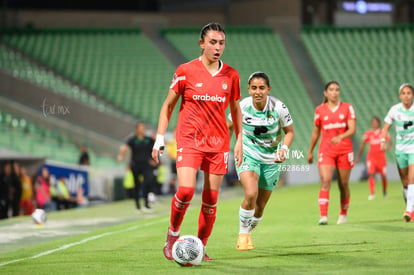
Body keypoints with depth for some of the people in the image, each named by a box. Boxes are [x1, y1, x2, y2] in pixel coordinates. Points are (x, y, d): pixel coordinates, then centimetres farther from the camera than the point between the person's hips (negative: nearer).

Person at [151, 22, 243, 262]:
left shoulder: (231, 75, 6)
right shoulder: (185, 71, -2)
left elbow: (236, 109, 17)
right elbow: (168, 105, 5)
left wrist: (239, 140, 11)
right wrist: (160, 138, 0)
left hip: (218, 142, 3)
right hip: (189, 140, -3)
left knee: (211, 199, 1)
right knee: (186, 190, -20)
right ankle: (173, 234, 4)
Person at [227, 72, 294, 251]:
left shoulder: (278, 107, -16)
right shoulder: (242, 106, -14)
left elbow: (289, 131, -2)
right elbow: (229, 127, 6)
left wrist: (284, 148, -20)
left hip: (271, 160, 1)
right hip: (248, 155, -1)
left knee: (260, 206, 6)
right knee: (251, 194, -26)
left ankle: (248, 233, 36)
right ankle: (242, 235, -6)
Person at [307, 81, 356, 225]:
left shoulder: (347, 108, 3)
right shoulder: (320, 110, 5)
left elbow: (352, 129, -7)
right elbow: (316, 132, 15)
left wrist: (340, 137, -26)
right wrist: (310, 151, 19)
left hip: (344, 150, 1)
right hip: (326, 151, -1)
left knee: (343, 185, 7)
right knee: (325, 181, -17)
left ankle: (343, 214, 26)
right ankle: (323, 216, -25)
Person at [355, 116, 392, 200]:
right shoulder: (368, 133, 4)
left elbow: (390, 141, -3)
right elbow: (362, 145, 9)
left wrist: (389, 146, -26)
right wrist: (358, 156, 6)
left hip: (381, 156, 0)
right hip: (371, 156, 0)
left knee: (383, 175, 8)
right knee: (371, 174, -17)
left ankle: (384, 191, 32)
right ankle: (372, 193, -20)